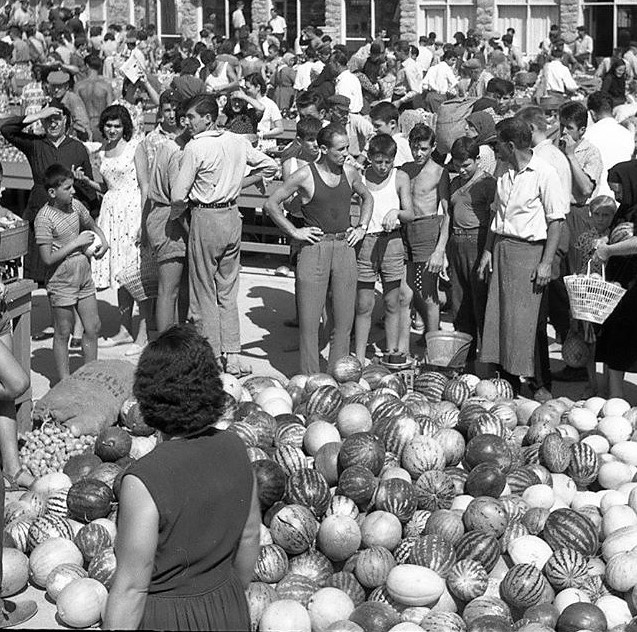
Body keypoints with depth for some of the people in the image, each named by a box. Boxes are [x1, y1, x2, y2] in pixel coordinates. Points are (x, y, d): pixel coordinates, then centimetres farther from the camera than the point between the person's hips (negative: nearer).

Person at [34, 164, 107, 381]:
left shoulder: (75, 205, 2)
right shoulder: (44, 218, -18)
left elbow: (93, 226, 22)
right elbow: (48, 258, -20)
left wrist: (103, 241, 1)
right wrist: (76, 243, -19)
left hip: (84, 275, 7)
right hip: (61, 282, -7)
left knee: (93, 327, 11)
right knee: (63, 333, 5)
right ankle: (64, 380, 16)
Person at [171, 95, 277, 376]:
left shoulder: (195, 147, -15)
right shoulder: (238, 142, 3)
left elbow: (178, 196, -17)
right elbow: (270, 166, 14)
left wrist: (175, 214, 4)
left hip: (205, 218, -6)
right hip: (232, 216, 6)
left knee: (204, 293, 4)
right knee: (227, 291, 15)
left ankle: (211, 359, 8)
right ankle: (232, 357, 14)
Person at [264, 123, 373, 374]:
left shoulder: (350, 173, 7)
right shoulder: (305, 176, -7)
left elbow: (367, 197, 27)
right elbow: (271, 204, -2)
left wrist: (362, 227, 14)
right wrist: (294, 231, -5)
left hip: (345, 248, 4)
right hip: (315, 248, -4)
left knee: (344, 320, 5)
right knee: (309, 320, -3)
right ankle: (310, 379, 4)